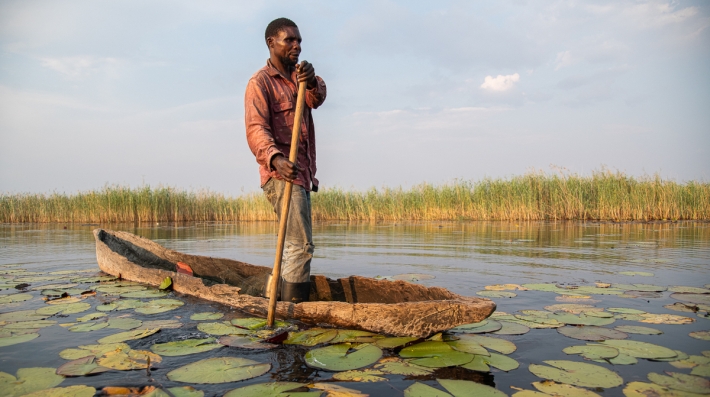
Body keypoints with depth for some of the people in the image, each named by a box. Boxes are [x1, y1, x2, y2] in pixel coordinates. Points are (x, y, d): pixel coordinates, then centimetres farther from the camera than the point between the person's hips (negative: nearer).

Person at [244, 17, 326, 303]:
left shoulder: (298, 75, 18)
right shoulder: (260, 83, -4)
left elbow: (317, 98, -2)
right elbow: (256, 129, -18)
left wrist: (312, 82, -25)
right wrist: (275, 159, -36)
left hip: (302, 173, 8)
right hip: (281, 173, -8)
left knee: (298, 245, 13)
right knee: (301, 245, -15)